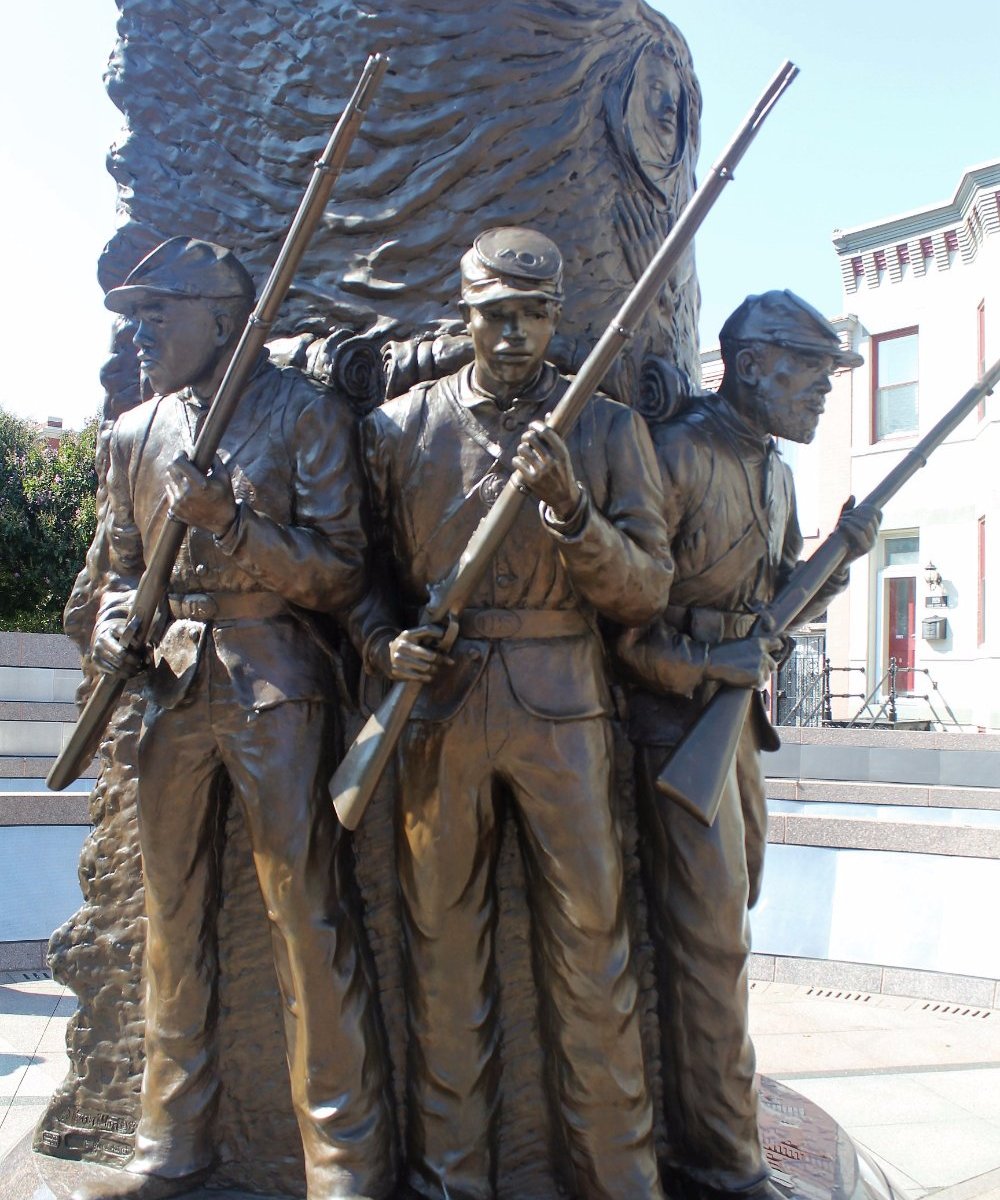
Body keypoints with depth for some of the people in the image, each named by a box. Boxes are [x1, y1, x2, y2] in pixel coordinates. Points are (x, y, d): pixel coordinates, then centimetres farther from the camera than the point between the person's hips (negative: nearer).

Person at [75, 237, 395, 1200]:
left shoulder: (303, 413, -1)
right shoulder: (135, 434, 15)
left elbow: (341, 573, -6)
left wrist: (230, 521, -18)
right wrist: (115, 625, -2)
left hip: (274, 686, -5)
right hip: (169, 688, 5)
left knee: (308, 919, -4)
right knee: (173, 918, 11)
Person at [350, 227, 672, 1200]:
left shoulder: (609, 429, 6)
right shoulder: (399, 427, 8)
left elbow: (647, 590, 0)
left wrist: (572, 510, -16)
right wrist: (385, 645, -7)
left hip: (561, 707, -1)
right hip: (436, 706, 1)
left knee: (588, 943, 3)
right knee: (443, 945, 7)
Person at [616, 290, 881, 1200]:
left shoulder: (772, 469, 13)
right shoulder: (676, 455, -15)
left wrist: (840, 556, 1)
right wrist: (707, 664, -20)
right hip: (676, 710, -9)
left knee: (727, 909, 18)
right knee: (710, 930, -6)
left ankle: (703, 1115, 36)